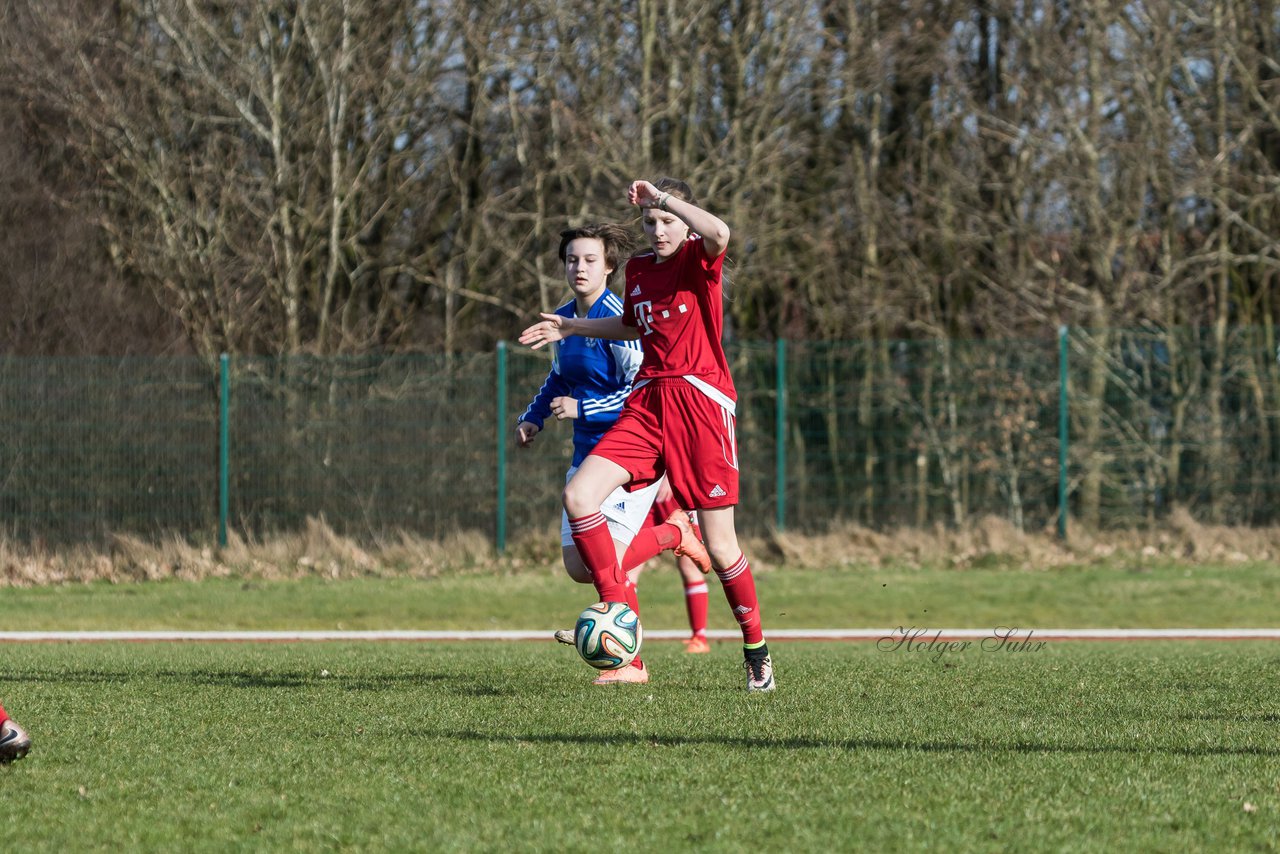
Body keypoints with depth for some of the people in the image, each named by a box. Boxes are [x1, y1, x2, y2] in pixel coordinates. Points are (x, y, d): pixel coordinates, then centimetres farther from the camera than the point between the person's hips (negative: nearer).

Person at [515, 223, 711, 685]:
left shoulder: (619, 321, -17)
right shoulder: (564, 318, 9)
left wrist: (582, 409, -18)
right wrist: (533, 417, 15)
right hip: (587, 454, 8)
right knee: (577, 566, 2)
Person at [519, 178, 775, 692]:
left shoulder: (698, 259, -5)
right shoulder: (638, 269, 14)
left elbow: (718, 234, -31)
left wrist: (662, 197, -24)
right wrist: (570, 328, 27)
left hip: (700, 403, -6)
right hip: (646, 405, 6)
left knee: (719, 546, -3)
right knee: (578, 496, -15)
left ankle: (757, 652, 15)